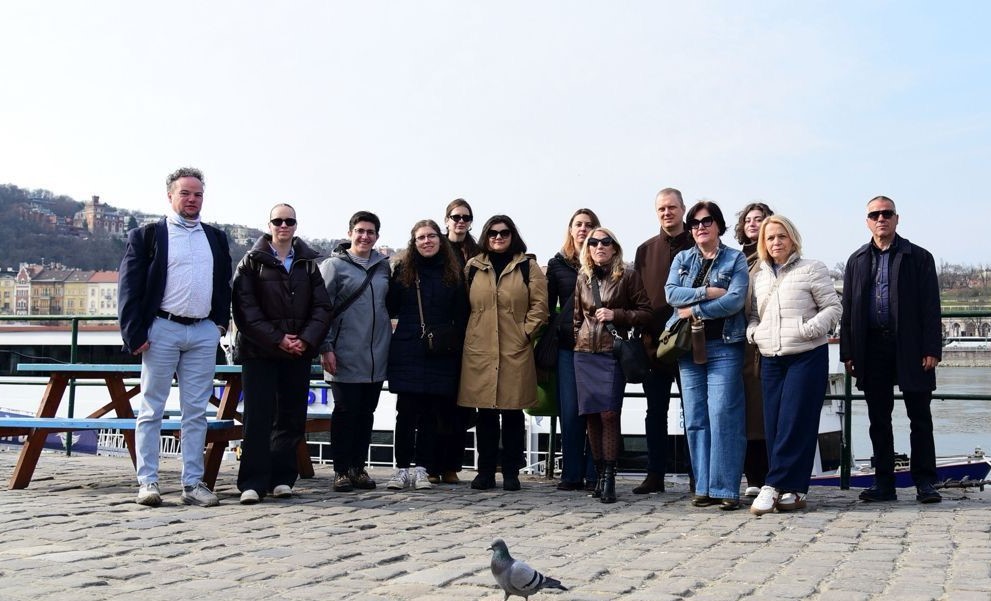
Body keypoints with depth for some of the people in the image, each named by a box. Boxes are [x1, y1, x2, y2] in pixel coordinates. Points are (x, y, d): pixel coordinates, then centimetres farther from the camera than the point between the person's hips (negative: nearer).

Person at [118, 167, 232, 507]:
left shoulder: (216, 238, 15)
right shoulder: (147, 235, 2)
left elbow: (224, 285, 19)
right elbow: (129, 286, -3)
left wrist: (221, 322, 8)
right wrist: (135, 333, -10)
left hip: (204, 332, 4)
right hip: (162, 329, -4)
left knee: (196, 412, 4)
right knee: (152, 410, 1)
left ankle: (193, 483, 7)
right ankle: (147, 482, 5)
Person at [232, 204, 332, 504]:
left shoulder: (308, 263, 11)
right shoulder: (252, 262, 3)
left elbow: (322, 307, 6)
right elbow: (245, 308, -6)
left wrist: (306, 339, -9)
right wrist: (277, 339, -13)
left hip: (299, 352, 3)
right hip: (259, 351, -3)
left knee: (292, 417, 5)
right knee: (258, 417, -5)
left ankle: (282, 478, 14)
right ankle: (253, 482, -3)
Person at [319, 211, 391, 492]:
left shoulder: (383, 265, 12)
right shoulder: (334, 265, -2)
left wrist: (388, 336, 13)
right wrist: (325, 348, -10)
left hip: (376, 356, 5)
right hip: (345, 356, -5)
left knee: (367, 413, 9)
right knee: (345, 412, -1)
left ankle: (358, 467, 19)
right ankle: (341, 470, 8)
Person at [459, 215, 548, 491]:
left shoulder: (528, 266, 6)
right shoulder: (472, 267, 12)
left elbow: (539, 304, 2)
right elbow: (465, 305, 17)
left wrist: (525, 332, -6)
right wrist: (471, 333, 7)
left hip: (515, 351, -2)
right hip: (479, 350, 2)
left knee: (513, 412, 1)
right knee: (485, 412, 4)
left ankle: (511, 472, 10)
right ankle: (485, 471, 13)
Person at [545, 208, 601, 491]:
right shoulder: (558, 264, 12)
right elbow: (548, 305, 13)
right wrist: (548, 339, 5)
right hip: (567, 346, 1)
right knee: (570, 411, 1)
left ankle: (594, 474, 5)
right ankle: (572, 474, 8)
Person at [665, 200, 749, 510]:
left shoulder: (735, 259, 3)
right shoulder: (682, 259, 15)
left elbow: (735, 300, -11)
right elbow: (672, 293, -1)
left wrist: (695, 310, -10)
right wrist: (707, 292, -12)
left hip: (724, 347, -4)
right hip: (689, 346, 4)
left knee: (723, 417, -9)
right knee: (695, 419, 4)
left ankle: (726, 488, -4)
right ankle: (704, 487, 10)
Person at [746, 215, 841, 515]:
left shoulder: (812, 269, 2)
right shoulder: (759, 277, 17)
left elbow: (833, 308, -1)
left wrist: (810, 328, -15)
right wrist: (753, 333, 3)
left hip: (807, 356, -5)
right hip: (770, 359, 5)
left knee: (795, 423, -9)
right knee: (774, 425, 1)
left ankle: (775, 486, -7)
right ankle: (791, 490, 8)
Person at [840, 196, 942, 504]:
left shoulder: (919, 257, 4)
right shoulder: (857, 260, 13)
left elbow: (930, 307, -1)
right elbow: (848, 309, 11)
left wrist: (932, 350, -10)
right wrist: (848, 352, 4)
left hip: (910, 347, -3)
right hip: (872, 348, 3)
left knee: (920, 418, 2)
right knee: (878, 419, 6)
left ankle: (925, 482, 8)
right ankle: (884, 483, 13)